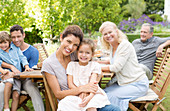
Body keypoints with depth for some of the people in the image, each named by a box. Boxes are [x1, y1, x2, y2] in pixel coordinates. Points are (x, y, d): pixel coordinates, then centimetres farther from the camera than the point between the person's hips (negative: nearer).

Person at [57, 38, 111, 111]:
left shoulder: (94, 65, 6)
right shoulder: (71, 65, 9)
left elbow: (93, 83, -7)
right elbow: (70, 84, 4)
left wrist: (90, 96, -26)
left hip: (90, 93, -1)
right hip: (75, 94, 2)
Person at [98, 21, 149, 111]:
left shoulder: (125, 45, -17)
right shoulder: (112, 47, 10)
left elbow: (116, 67, -20)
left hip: (138, 84, -8)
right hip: (122, 82, 8)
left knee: (112, 96, -21)